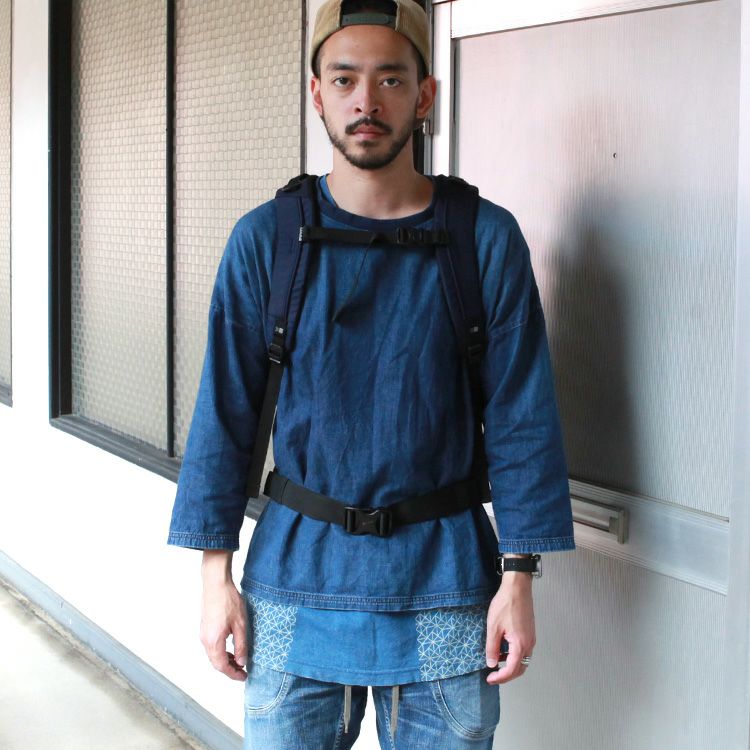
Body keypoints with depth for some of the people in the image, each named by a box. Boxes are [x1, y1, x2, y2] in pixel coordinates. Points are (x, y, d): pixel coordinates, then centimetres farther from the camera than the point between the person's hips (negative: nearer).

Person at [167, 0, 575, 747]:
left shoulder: (487, 238, -3)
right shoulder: (264, 239, -1)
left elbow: (521, 418, -2)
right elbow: (225, 413, 1)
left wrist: (518, 576, -5)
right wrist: (216, 575, -1)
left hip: (443, 584, 0)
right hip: (296, 580, 1)